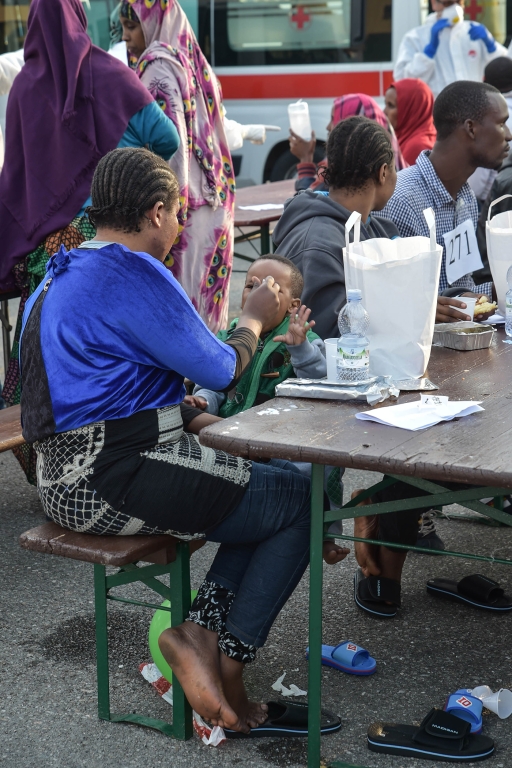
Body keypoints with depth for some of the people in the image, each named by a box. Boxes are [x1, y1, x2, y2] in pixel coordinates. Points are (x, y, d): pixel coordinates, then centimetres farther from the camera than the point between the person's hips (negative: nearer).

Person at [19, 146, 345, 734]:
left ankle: (201, 629, 6)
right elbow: (220, 370, -10)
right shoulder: (133, 273, -17)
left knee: (263, 481, 18)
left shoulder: (64, 276, 16)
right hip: (111, 484, -10)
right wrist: (254, 320, 10)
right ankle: (226, 659, 3)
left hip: (67, 477, 10)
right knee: (301, 501, 1)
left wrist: (202, 422, 12)